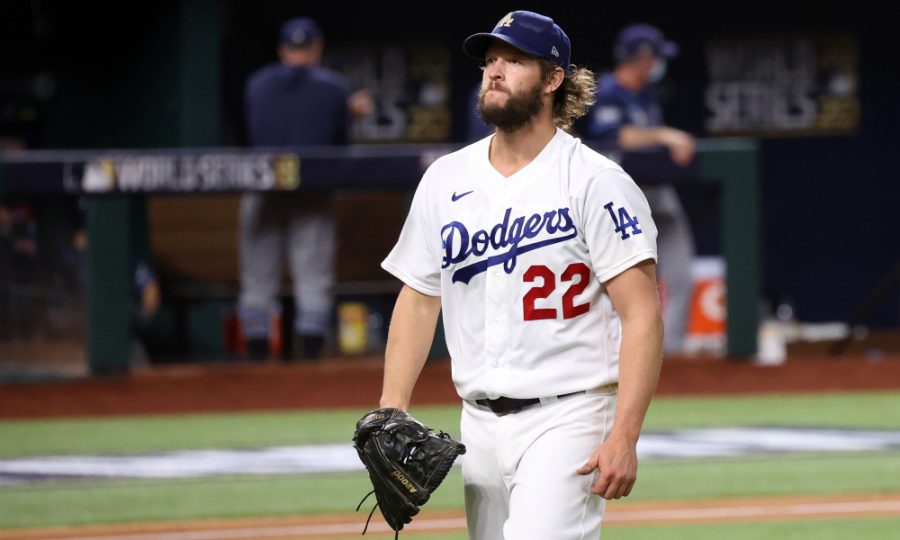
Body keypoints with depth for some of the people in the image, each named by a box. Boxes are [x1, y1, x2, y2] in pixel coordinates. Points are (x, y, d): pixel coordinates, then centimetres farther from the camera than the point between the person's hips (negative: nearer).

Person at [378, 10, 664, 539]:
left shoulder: (595, 182, -8)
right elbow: (418, 299, 16)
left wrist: (623, 437, -21)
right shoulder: (446, 179, 10)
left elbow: (642, 314, -12)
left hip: (567, 419, -6)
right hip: (479, 423, 6)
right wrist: (390, 416, 5)